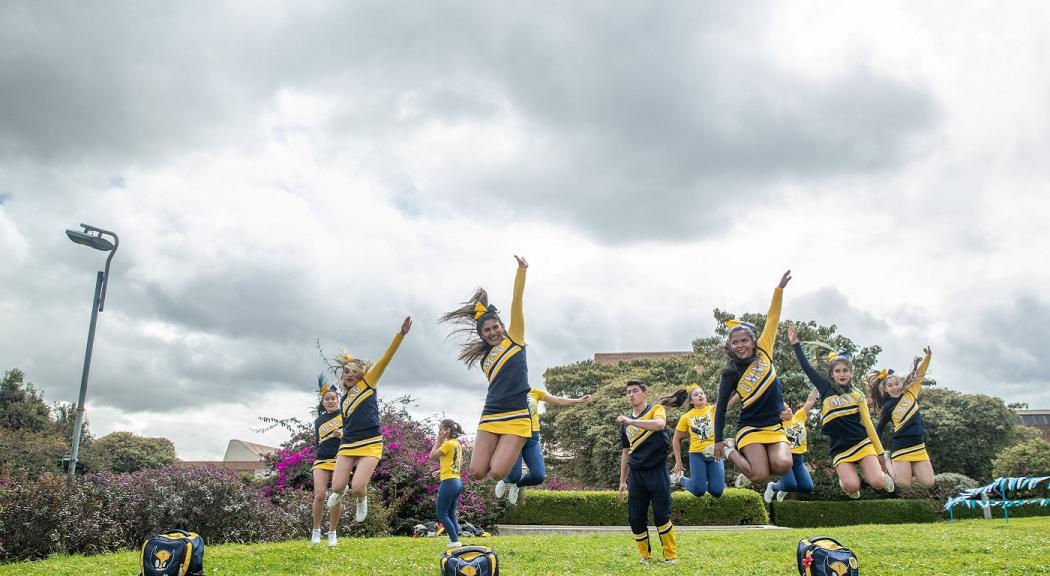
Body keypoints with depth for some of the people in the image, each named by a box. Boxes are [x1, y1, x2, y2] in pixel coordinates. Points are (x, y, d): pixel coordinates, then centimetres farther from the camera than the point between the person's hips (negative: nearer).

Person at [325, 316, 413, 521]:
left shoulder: (368, 382, 2)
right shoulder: (344, 400, 17)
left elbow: (385, 358, -10)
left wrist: (400, 335, -21)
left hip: (370, 445, -5)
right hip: (347, 446, 5)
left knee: (358, 487, -18)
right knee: (337, 486, -5)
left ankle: (362, 500, 20)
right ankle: (340, 491, 34)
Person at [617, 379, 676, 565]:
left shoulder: (656, 409, -1)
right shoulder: (626, 421, 14)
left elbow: (660, 424, -26)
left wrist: (631, 421, -28)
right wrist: (622, 480, 16)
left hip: (657, 471, -5)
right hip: (636, 475, 5)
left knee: (662, 516, -7)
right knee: (635, 519, 1)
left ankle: (671, 556, 9)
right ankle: (645, 556, 17)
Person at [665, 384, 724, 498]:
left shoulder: (713, 410, 0)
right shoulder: (686, 417, 0)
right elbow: (676, 440, 8)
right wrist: (678, 462, 6)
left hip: (715, 454, 1)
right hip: (697, 454, -1)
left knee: (717, 491, -8)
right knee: (699, 491, -12)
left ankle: (705, 480, 27)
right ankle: (681, 479, 19)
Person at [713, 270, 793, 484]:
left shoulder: (763, 351, 2)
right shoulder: (730, 373, -7)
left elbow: (772, 319, -2)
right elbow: (721, 408, -3)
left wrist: (780, 288, -8)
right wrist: (718, 441, -4)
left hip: (775, 427, 3)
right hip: (750, 428, -3)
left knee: (783, 465, -24)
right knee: (760, 476, -21)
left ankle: (753, 454, 8)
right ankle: (731, 449, 6)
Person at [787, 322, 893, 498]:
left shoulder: (856, 395, 7)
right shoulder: (826, 389, 6)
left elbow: (868, 424, 8)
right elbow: (807, 367, 2)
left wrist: (880, 452, 6)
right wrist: (795, 343, -1)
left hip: (862, 443, 1)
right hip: (839, 449, -1)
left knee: (877, 482, -18)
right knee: (852, 487, -22)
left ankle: (883, 475, 20)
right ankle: (844, 482, 16)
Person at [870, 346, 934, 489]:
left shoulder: (910, 394, 4)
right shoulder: (887, 408, -3)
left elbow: (919, 375, -1)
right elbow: (879, 430, 3)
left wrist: (927, 357, -14)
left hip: (919, 446, 3)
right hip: (901, 448, -3)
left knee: (927, 483, -7)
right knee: (904, 484, -13)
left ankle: (911, 468, 21)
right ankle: (889, 464, 15)